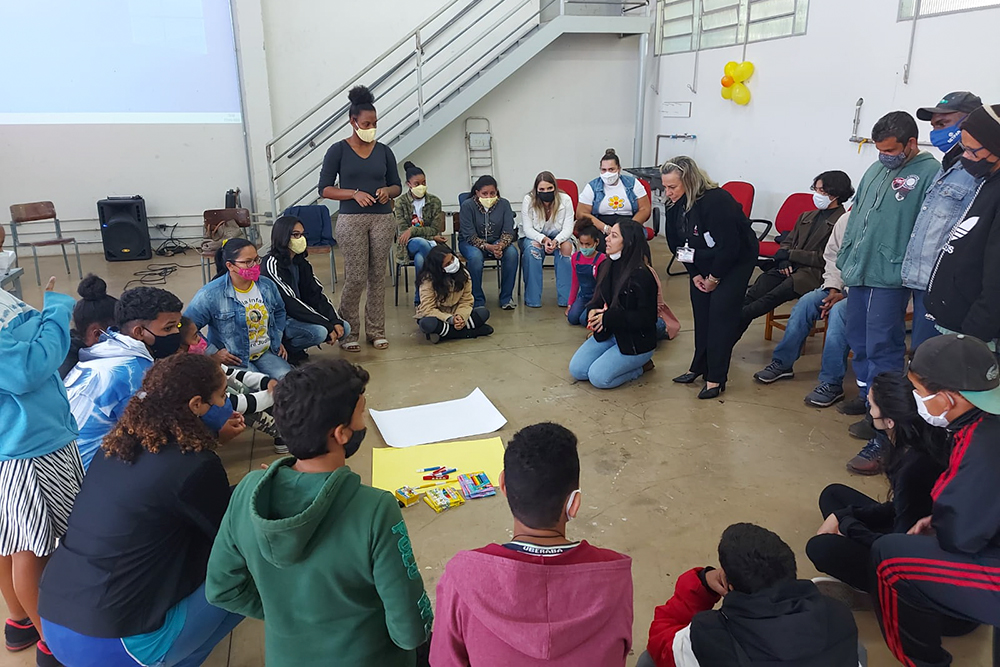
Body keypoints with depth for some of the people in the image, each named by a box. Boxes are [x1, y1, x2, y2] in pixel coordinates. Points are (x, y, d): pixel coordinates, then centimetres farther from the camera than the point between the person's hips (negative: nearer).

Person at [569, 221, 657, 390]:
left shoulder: (641, 276, -22)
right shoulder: (606, 267, 2)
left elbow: (647, 318, -22)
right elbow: (597, 299, 14)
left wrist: (608, 318, -24)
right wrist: (593, 311, -11)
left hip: (636, 342, -7)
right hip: (607, 334, 7)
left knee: (598, 377, -18)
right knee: (576, 370, -4)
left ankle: (641, 366, 6)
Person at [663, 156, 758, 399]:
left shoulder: (717, 202, -31)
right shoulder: (675, 207, -9)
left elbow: (729, 247, -28)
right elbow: (676, 244, 2)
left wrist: (713, 279, -17)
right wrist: (695, 274, -3)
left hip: (737, 260, -7)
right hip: (703, 263, 7)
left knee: (721, 312, -12)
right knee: (700, 310, 7)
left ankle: (716, 379, -7)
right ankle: (699, 367, 21)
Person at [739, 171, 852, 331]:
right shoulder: (806, 216, 24)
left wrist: (789, 254, -7)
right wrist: (784, 261, 0)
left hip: (814, 272, -6)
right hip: (789, 268, 6)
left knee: (772, 297, -32)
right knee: (755, 293, -22)